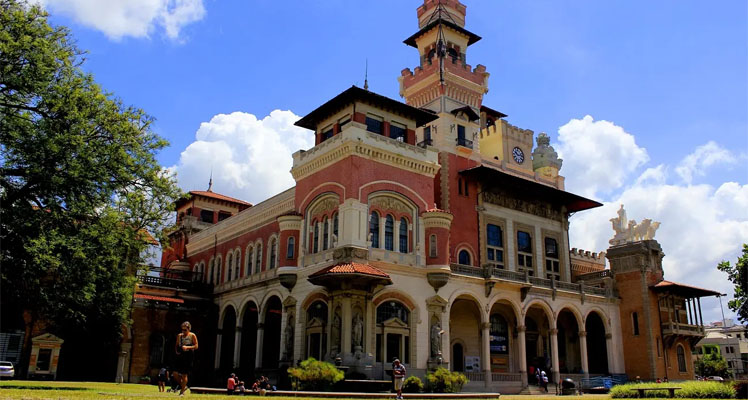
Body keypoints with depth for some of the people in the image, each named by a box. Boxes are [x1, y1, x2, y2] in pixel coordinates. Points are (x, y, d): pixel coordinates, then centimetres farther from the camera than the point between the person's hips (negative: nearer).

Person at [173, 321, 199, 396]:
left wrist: (187, 347, -21)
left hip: (188, 357, -5)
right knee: (175, 374, -3)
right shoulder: (179, 335, 10)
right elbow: (176, 345, 22)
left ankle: (182, 392, 9)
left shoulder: (192, 335, -4)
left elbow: (196, 346, -7)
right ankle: (183, 386, 21)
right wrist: (176, 351, 3)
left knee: (184, 375, -3)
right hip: (180, 356, 5)